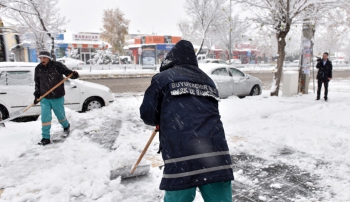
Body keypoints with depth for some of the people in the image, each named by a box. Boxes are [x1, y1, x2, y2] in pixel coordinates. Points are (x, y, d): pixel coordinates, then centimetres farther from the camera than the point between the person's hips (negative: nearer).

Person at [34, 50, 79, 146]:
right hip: (44, 98, 3)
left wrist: (74, 74, -35)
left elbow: (68, 72, -12)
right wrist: (37, 95, 8)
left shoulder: (57, 65, -10)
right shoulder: (38, 69, 2)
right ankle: (46, 138, 8)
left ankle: (66, 126, 43)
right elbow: (37, 83, 12)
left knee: (60, 115, 12)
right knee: (45, 117, -2)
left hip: (57, 98, -3)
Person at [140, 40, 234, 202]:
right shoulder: (208, 81, 23)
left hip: (181, 155, -4)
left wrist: (162, 121, 28)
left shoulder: (163, 78, 9)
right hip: (216, 154, 4)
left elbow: (147, 115, 5)